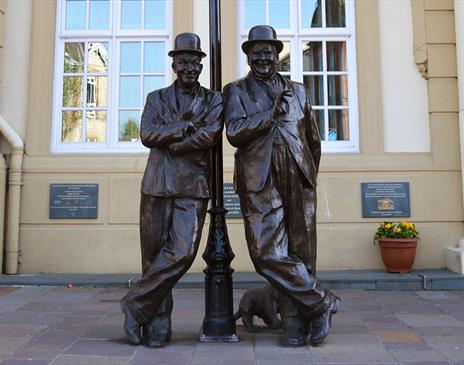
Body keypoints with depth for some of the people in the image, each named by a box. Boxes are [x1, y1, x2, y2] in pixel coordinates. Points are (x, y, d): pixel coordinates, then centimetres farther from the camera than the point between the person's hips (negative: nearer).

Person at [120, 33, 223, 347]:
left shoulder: (213, 99, 12)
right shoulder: (157, 98, 16)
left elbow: (209, 136, -7)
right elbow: (147, 134, -2)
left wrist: (169, 140, -5)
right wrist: (187, 125, -8)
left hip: (193, 186, -1)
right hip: (157, 184, 1)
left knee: (183, 251, -14)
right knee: (154, 254, 3)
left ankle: (136, 304, 5)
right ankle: (158, 324, 16)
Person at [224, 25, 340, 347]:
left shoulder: (297, 91, 20)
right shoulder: (236, 91, 12)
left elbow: (314, 140, 24)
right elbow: (235, 133, -6)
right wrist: (273, 112, -5)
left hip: (299, 181, 2)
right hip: (260, 184, -2)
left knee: (301, 253, 2)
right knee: (268, 253, -10)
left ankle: (296, 324, 14)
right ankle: (322, 303, 6)